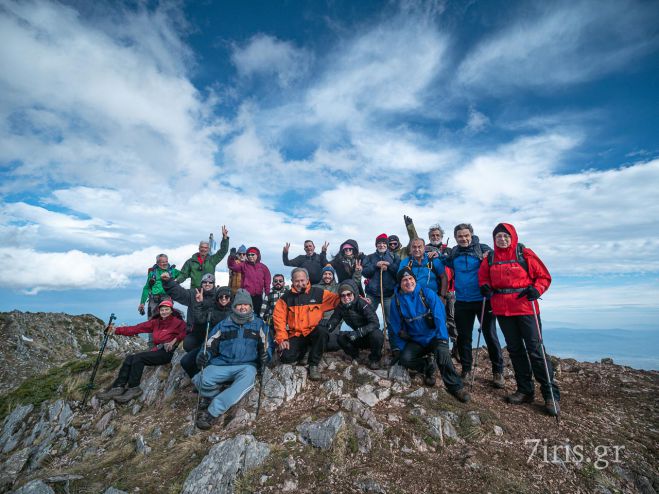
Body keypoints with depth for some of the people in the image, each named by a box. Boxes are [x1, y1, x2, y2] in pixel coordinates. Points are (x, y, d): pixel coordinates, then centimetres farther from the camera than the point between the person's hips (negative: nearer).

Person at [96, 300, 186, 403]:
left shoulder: (177, 322, 0)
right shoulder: (156, 322, 17)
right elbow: (137, 328, 13)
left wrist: (174, 341, -23)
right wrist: (117, 330, 7)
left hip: (167, 352, -7)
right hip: (156, 350, 7)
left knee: (138, 357, -20)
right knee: (130, 358, -9)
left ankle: (133, 389, -14)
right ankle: (118, 388, -9)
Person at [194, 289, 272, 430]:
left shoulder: (259, 324, 10)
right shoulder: (224, 324, 14)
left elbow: (267, 345, 10)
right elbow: (210, 345, 13)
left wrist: (265, 357, -11)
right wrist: (203, 355, -8)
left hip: (246, 366, -1)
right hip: (221, 364, 1)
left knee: (248, 376, -36)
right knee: (201, 380, -28)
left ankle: (212, 411, -24)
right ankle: (212, 397, 6)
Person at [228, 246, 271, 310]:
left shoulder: (263, 267, 4)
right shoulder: (244, 265, 2)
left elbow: (267, 281, 8)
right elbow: (233, 266, -13)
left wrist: (267, 293, 3)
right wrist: (232, 258, -31)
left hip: (258, 296, 2)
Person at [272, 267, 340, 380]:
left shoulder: (319, 293, -2)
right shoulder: (286, 298, 1)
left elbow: (338, 299, -2)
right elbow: (279, 319, -1)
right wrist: (282, 338, -9)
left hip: (313, 333, -1)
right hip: (295, 335, 2)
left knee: (322, 330, -34)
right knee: (286, 358, -20)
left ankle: (314, 364, -11)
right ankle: (304, 350, 17)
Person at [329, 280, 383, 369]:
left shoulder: (362, 304, -25)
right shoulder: (341, 307, -8)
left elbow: (375, 323, -32)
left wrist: (359, 332, -43)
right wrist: (328, 325, -35)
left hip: (370, 336, -4)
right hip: (359, 340, 4)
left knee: (377, 335, -35)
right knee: (341, 337, -21)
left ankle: (374, 359, -6)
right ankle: (354, 356, 6)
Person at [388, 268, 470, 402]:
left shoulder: (428, 293, -13)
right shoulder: (397, 300, -5)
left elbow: (440, 317, -18)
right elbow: (395, 327, 1)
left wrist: (442, 339, -29)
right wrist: (397, 348, -3)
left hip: (434, 337, -2)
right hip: (415, 341, 2)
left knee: (442, 351, -32)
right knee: (404, 359, -23)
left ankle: (455, 386, -11)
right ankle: (428, 365, 6)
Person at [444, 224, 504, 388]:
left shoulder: (483, 249, -4)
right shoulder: (453, 253, 6)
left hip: (483, 300, -3)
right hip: (462, 302, 3)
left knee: (490, 336, 6)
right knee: (463, 337, 10)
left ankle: (498, 372, 22)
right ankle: (466, 370, 24)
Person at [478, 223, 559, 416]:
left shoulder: (525, 254, -2)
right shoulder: (490, 258, 7)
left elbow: (544, 276, 0)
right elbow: (483, 277, 18)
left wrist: (536, 289, -17)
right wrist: (485, 286, -3)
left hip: (525, 308, -4)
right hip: (502, 310, 4)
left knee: (535, 349, -2)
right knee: (515, 349, 12)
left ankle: (551, 395, 12)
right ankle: (525, 390, 25)